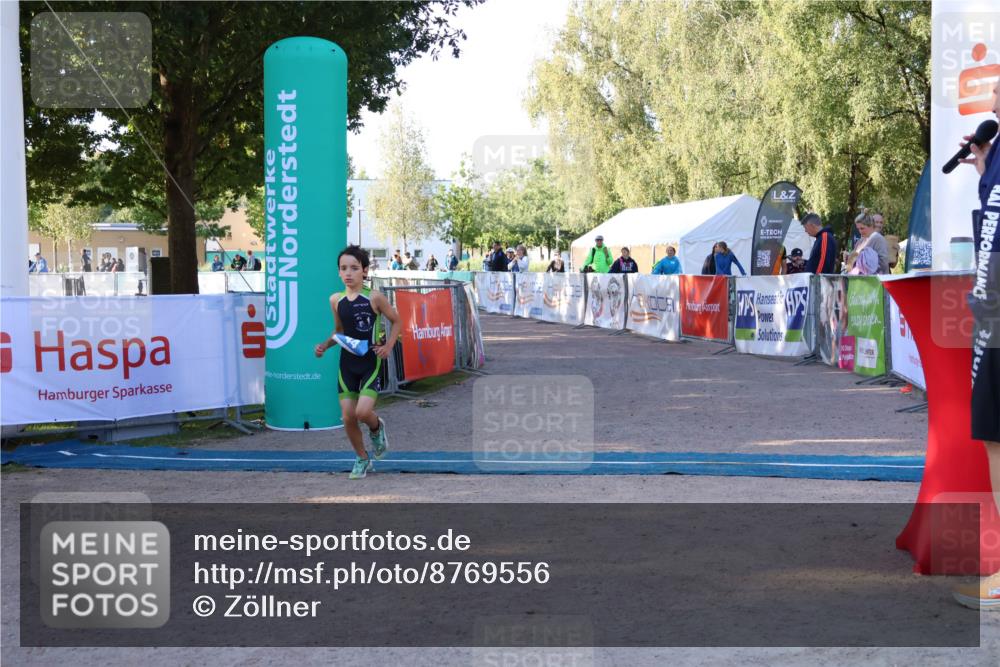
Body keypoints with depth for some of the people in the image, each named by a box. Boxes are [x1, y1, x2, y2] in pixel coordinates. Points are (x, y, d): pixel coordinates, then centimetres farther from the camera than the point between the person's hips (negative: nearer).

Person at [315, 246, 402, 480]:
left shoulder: (374, 298, -10)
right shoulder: (336, 300, 1)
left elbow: (397, 321, 2)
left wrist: (388, 346, -10)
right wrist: (325, 345, -2)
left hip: (371, 362, -4)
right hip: (347, 362, 4)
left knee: (363, 412, -19)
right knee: (348, 417, 3)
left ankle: (377, 428, 19)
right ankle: (362, 459, 26)